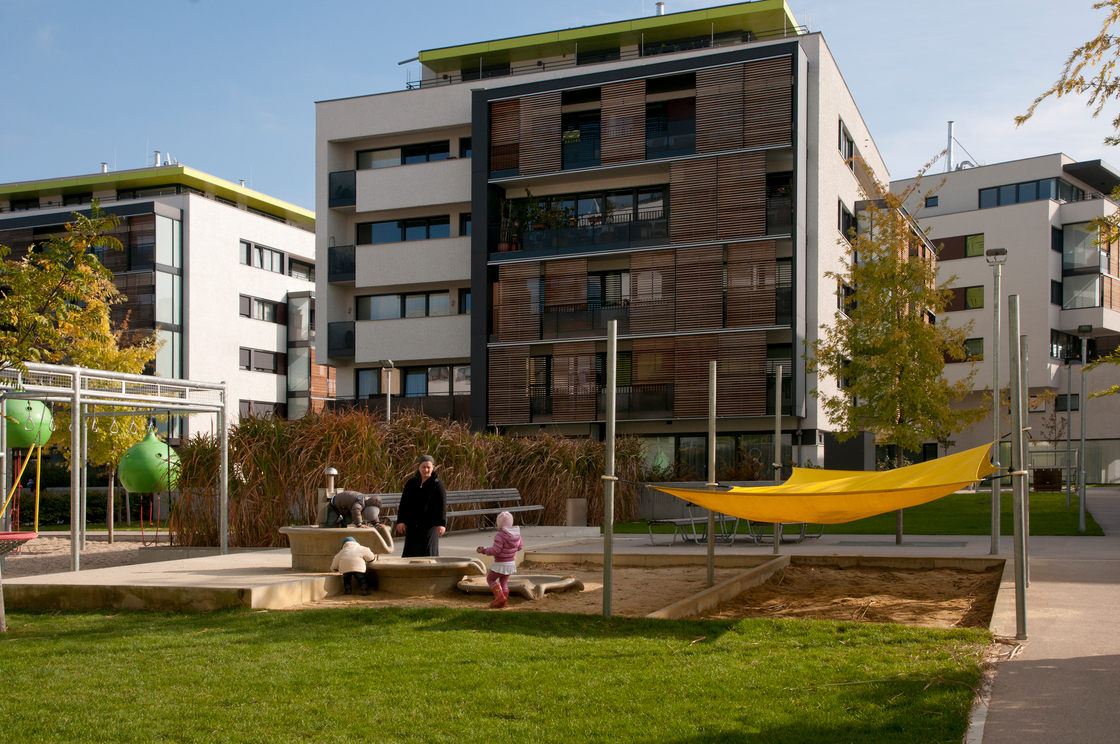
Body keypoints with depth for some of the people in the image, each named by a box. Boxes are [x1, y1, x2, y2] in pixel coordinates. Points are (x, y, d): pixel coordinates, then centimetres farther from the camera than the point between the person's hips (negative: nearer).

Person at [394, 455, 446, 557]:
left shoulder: (437, 484, -3)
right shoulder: (411, 483, 8)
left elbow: (442, 505, -7)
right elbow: (403, 503, 8)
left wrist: (441, 524, -14)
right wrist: (400, 521, -1)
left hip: (429, 525, -4)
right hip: (412, 525, 4)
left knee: (428, 553, -3)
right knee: (409, 553, 4)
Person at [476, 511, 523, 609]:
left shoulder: (500, 536, -23)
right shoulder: (517, 534, -1)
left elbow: (495, 550, -24)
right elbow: (519, 547, 10)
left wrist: (483, 551, -14)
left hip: (500, 564, -7)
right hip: (511, 563, 7)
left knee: (490, 579, 12)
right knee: (503, 583, 17)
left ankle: (500, 596, -1)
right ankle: (502, 603, 18)